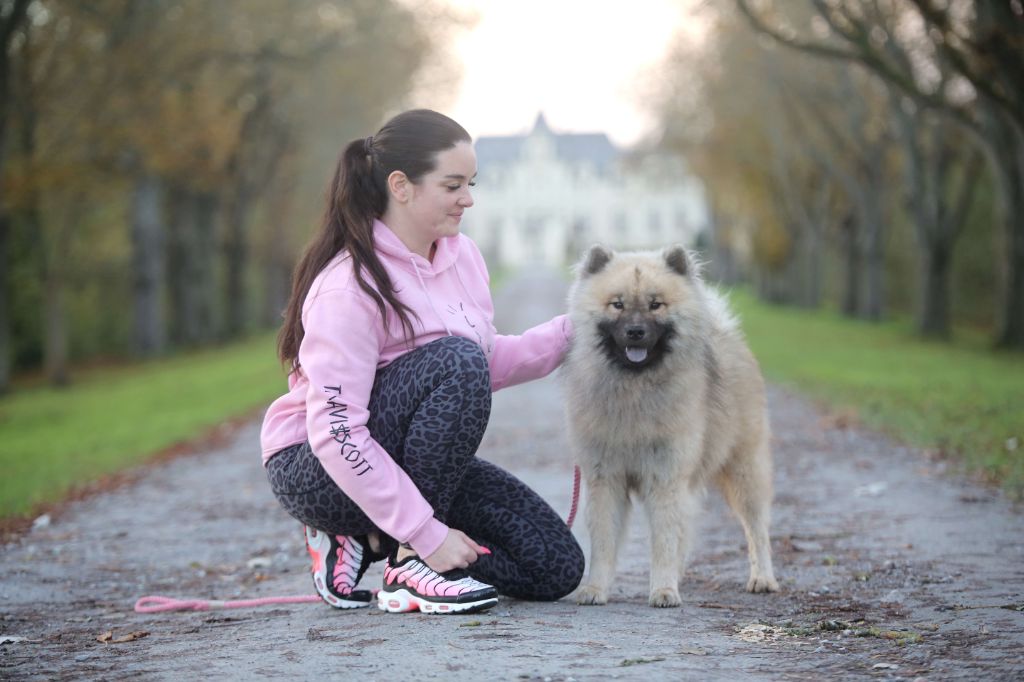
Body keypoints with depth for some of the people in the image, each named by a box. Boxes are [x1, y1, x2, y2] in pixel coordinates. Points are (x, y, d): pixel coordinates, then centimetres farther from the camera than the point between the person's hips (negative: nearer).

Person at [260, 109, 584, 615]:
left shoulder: (460, 255, 2)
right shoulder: (349, 286, -24)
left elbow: (486, 365, 12)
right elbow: (335, 433, -28)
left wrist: (568, 333, -3)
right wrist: (428, 533, -30)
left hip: (401, 460, 8)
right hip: (316, 469, -8)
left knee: (556, 568, -5)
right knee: (454, 361, -32)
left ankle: (365, 542, 7)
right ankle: (408, 567, -22)